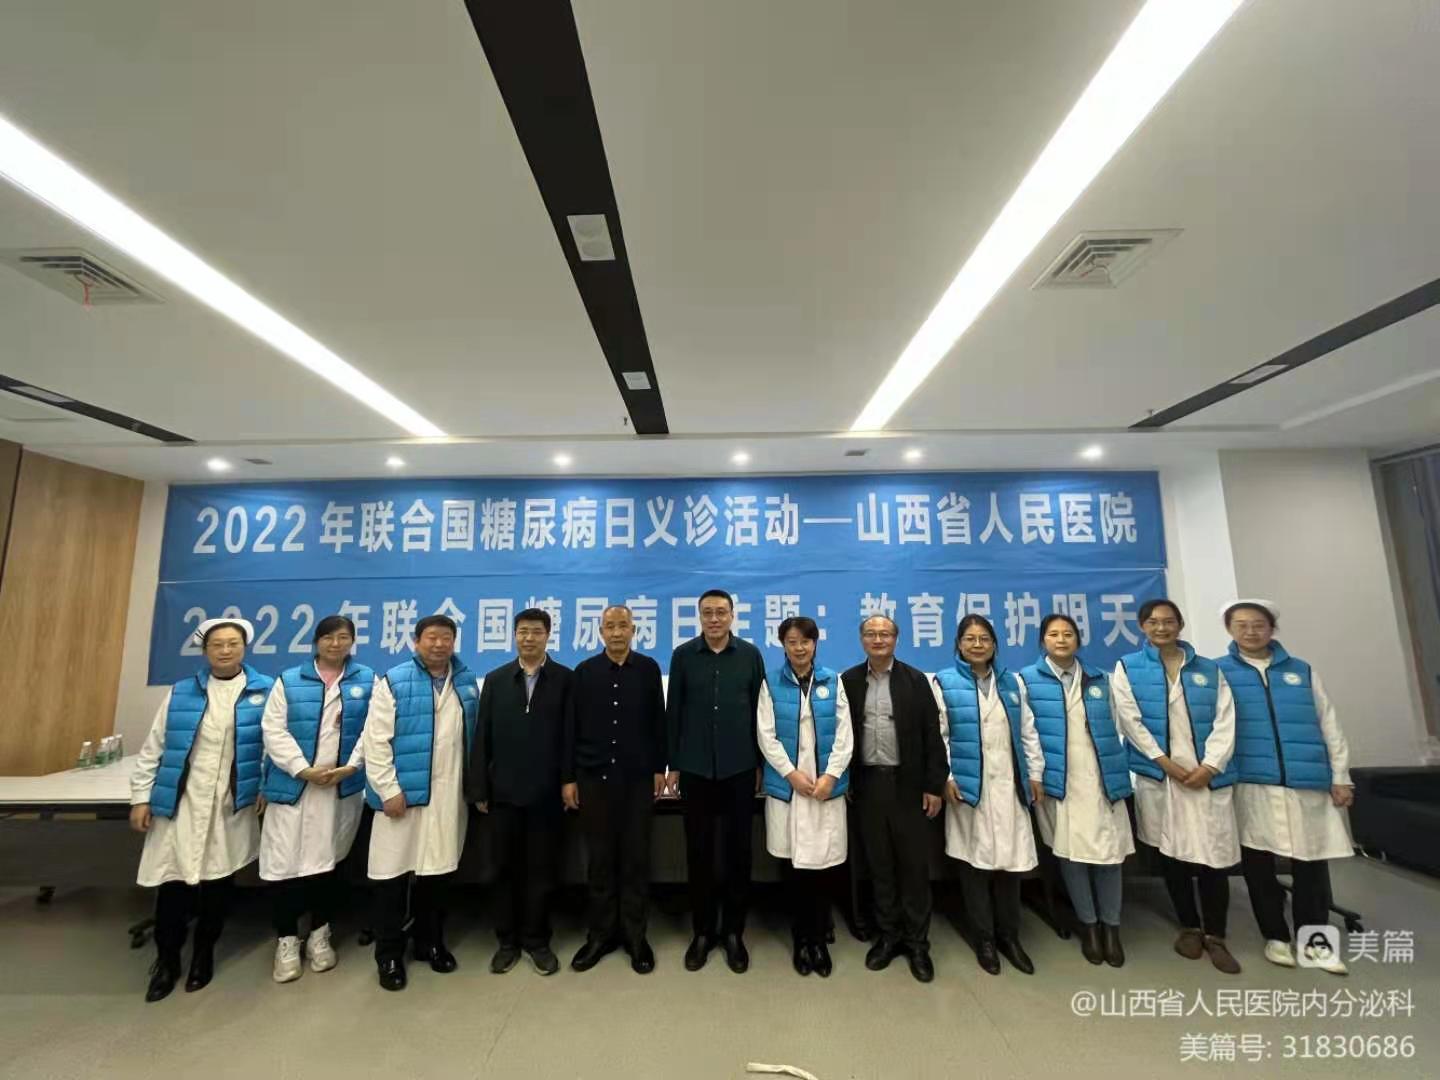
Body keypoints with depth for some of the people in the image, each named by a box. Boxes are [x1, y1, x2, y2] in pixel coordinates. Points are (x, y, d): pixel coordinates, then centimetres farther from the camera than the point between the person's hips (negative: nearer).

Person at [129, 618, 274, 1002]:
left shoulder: (266, 691, -2)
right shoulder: (180, 693, 6)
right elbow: (153, 749, 8)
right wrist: (141, 797, 4)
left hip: (234, 805, -1)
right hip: (180, 802, 1)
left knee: (218, 881, 10)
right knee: (173, 880, 4)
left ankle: (204, 953, 31)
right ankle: (166, 961, 26)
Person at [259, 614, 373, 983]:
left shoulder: (367, 681, 3)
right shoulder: (289, 681, 4)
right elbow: (273, 730, -3)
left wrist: (349, 767, -14)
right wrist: (305, 770, -13)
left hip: (344, 786, 0)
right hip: (293, 785, 0)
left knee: (328, 860, 11)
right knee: (285, 861, 2)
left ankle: (319, 934, 28)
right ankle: (287, 939, 21)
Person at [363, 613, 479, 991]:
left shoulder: (468, 683, 5)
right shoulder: (393, 682, -7)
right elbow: (375, 741, -9)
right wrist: (389, 789, -13)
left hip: (449, 795, 4)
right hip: (403, 791, -3)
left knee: (435, 870, 16)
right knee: (393, 873, 7)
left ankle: (430, 943, 33)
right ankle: (389, 955, 25)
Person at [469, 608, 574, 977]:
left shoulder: (565, 679, -3)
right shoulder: (495, 679, 5)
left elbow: (572, 735, -5)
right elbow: (482, 738, 4)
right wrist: (479, 789, 1)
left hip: (546, 793, -2)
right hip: (504, 791, 2)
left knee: (541, 869, 10)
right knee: (505, 868, 13)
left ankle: (536, 939, 27)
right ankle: (507, 941, 30)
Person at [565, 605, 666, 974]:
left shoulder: (648, 669, -1)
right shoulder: (584, 671, 1)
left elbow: (658, 722, 1)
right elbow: (572, 727, 2)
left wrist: (659, 768, 1)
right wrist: (569, 777, 1)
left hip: (637, 777, 0)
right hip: (594, 777, 1)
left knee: (636, 857, 8)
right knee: (600, 858, 11)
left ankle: (635, 934, 24)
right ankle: (601, 933, 27)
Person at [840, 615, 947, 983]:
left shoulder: (915, 680, -3)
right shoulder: (848, 680, 0)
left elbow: (932, 735, -3)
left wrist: (934, 786, -6)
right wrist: (843, 781, 2)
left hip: (908, 783, -1)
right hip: (867, 784, 1)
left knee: (914, 864, 8)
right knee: (879, 864, 13)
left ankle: (917, 942, 24)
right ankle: (889, 934, 29)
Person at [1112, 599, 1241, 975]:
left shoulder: (1209, 669, 10)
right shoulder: (1127, 668, 3)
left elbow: (1225, 721, 2)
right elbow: (1131, 721, -4)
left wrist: (1210, 766, -10)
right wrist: (1166, 763, -10)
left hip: (1208, 775, 1)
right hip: (1158, 775, -1)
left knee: (1214, 855, 1)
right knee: (1172, 853, 8)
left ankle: (1215, 936, 18)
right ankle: (1189, 927, 26)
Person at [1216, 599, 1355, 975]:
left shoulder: (1302, 671, 10)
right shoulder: (1217, 672, 1)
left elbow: (1329, 726, 12)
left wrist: (1340, 777, 8)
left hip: (1308, 782, 2)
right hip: (1250, 784, -2)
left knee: (1311, 863, 7)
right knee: (1257, 865, 7)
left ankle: (1313, 940, 25)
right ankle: (1276, 936, 23)